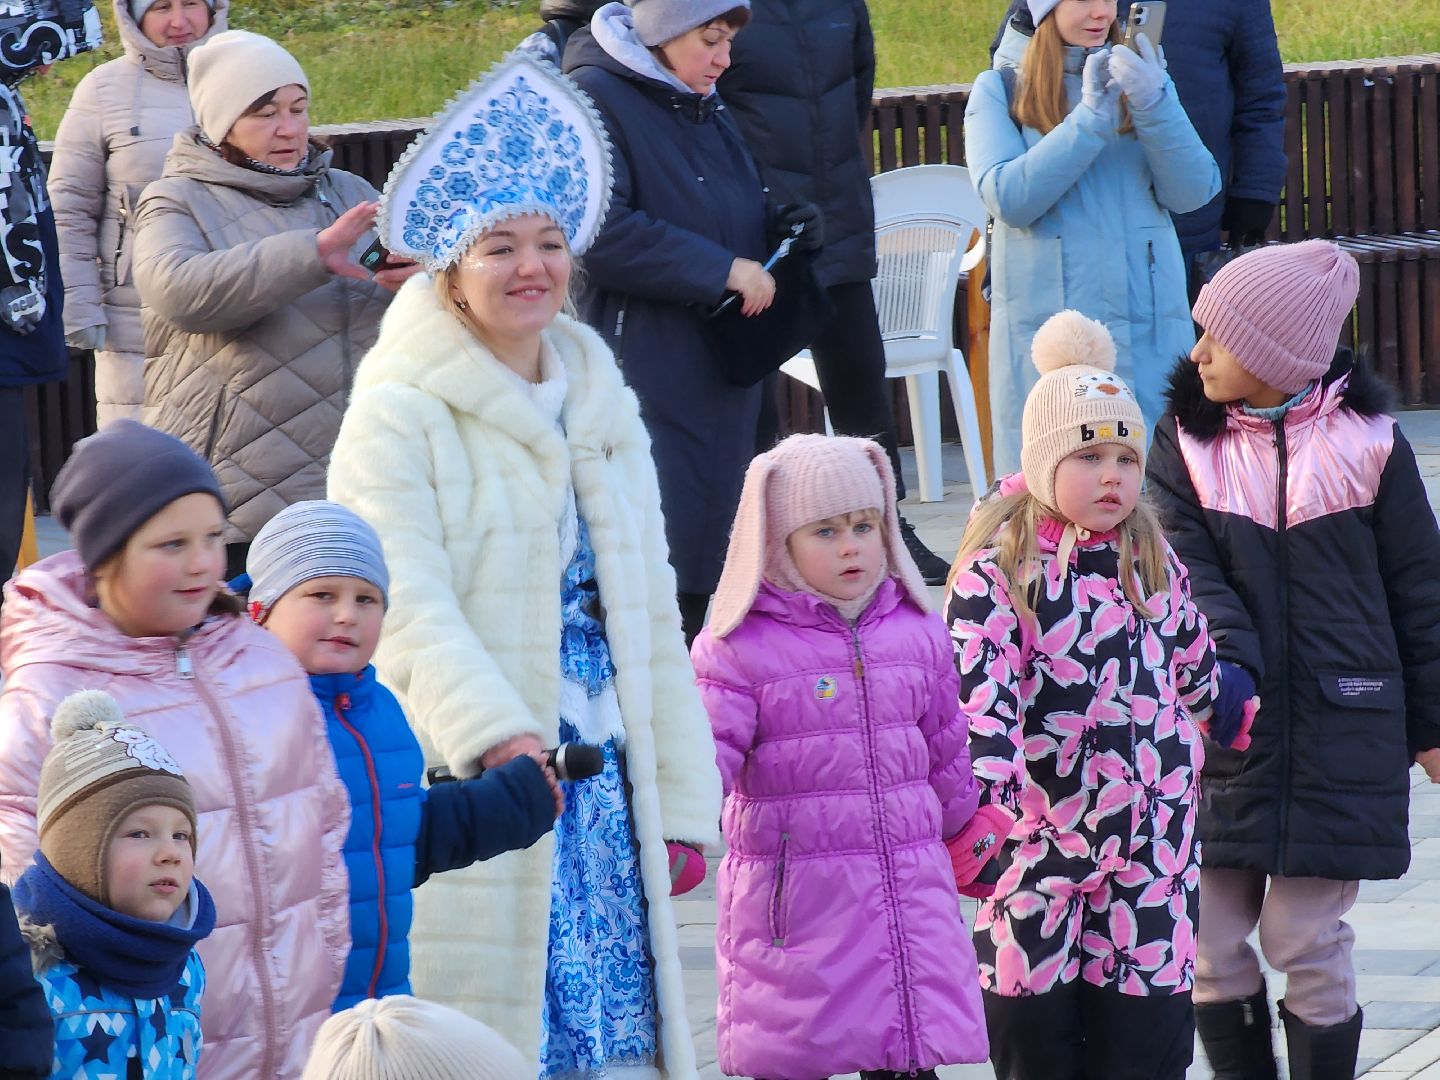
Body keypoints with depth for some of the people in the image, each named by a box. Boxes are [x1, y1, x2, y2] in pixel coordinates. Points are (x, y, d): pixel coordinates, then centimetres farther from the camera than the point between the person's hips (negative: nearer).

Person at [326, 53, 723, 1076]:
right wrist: (494, 737, -28)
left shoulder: (604, 408, 16)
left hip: (602, 784, 6)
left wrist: (680, 801, 14)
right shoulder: (398, 415, -4)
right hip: (462, 790, -6)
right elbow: (409, 607, -15)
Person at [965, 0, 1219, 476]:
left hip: (1149, 325, 2)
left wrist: (1153, 104, -15)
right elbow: (1008, 199, -10)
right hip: (1046, 323, -2)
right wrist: (1090, 119, -16)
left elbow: (1193, 192, 1)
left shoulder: (1140, 78, 13)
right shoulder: (1000, 91, 5)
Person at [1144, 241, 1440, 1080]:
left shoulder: (1367, 442, -1)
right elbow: (1186, 566, -7)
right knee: (1211, 938, 3)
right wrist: (1223, 657, -26)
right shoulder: (1187, 442, 4)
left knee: (1306, 940, -1)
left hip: (1337, 733, -2)